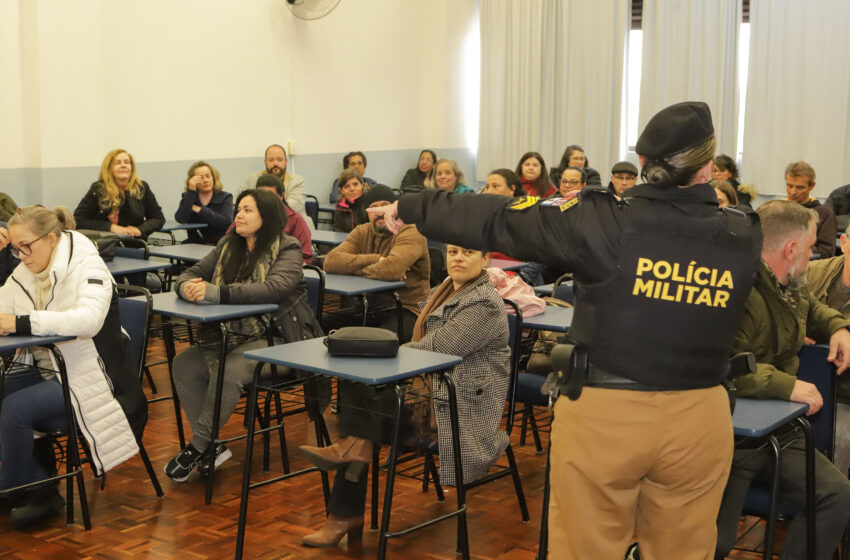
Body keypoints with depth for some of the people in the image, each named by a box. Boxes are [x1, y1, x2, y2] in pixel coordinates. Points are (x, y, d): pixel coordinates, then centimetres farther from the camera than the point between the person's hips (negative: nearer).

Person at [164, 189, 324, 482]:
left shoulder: (287, 250, -7)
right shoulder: (228, 246, 13)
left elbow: (274, 288, -25)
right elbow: (191, 273, 12)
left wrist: (216, 293, -31)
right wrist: (187, 287, -15)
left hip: (277, 340, -7)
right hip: (233, 334, 7)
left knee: (229, 370, -31)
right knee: (185, 364, -16)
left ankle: (197, 447, -14)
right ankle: (212, 447, -10)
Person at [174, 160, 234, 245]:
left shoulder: (225, 197, 8)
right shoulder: (187, 197, 13)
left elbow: (227, 222, -10)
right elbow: (181, 219, -7)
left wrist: (199, 210, -7)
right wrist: (191, 191, -8)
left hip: (218, 245, -2)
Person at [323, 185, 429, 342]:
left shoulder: (411, 233, -8)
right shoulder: (363, 232, 10)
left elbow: (392, 268, -29)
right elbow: (331, 261, -7)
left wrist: (354, 268, -11)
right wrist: (375, 259, -17)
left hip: (406, 310, -6)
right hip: (370, 307, 6)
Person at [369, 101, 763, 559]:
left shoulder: (606, 222, -13)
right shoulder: (743, 238, -4)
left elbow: (498, 221, -6)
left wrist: (411, 208, 6)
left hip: (604, 414, -3)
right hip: (699, 420, 3)